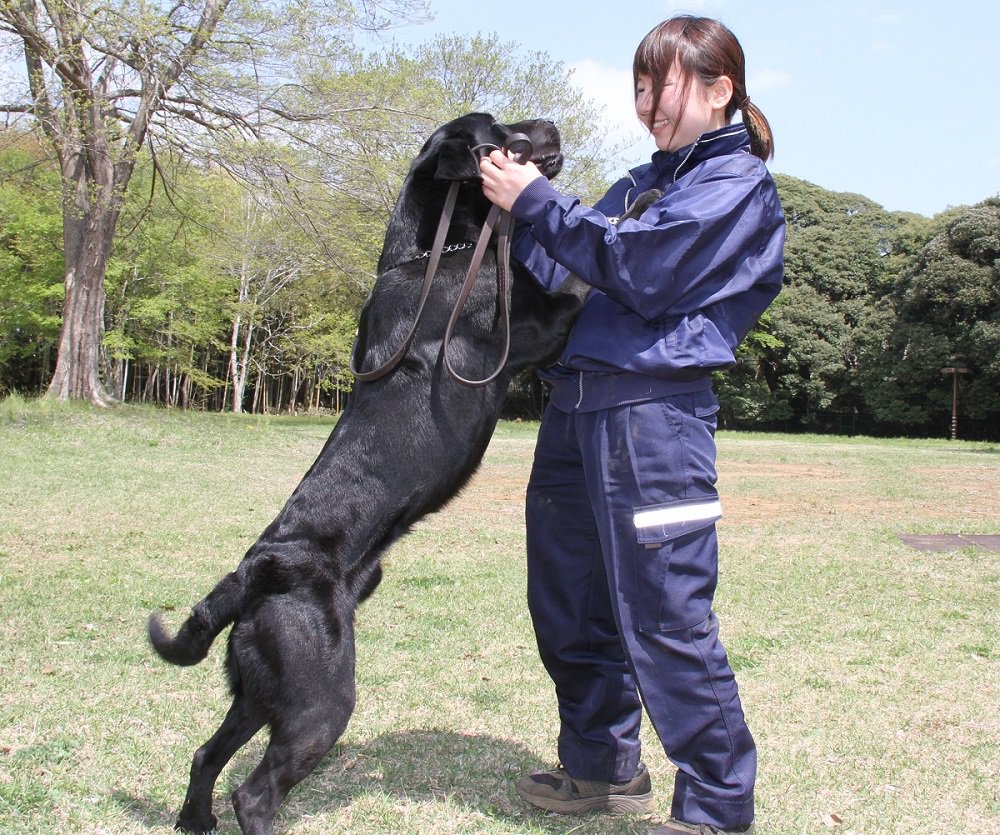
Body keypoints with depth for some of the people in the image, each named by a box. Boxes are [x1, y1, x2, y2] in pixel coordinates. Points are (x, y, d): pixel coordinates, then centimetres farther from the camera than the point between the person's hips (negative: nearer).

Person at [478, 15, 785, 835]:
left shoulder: (737, 181, -1)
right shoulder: (642, 184, 24)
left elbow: (639, 270, -14)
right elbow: (569, 275, 19)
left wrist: (537, 202, -11)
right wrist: (516, 210, 6)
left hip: (652, 410, -8)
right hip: (575, 405, 9)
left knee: (665, 618, -6)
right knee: (569, 607, 15)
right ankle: (602, 766, 32)